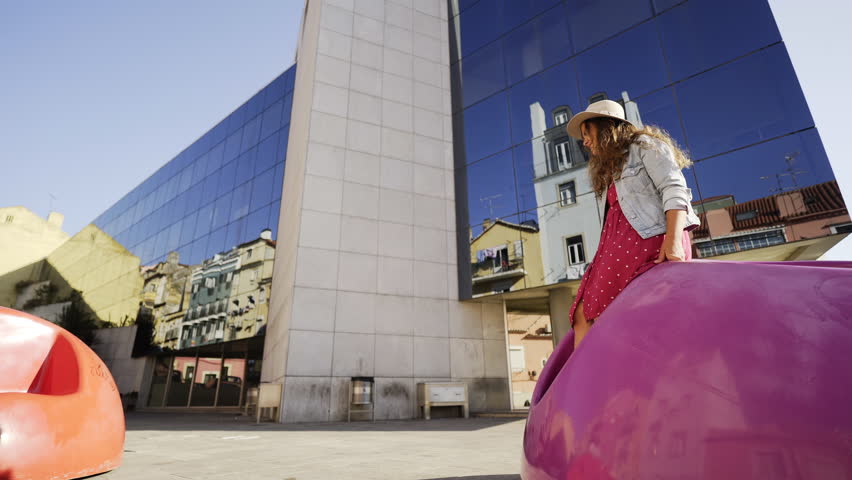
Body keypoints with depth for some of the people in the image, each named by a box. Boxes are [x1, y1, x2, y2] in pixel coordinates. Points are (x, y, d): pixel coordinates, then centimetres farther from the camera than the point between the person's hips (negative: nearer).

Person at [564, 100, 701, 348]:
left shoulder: (645, 144, 13)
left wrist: (673, 240, -17)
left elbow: (674, 189, -4)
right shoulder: (610, 169, 34)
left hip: (652, 240, -7)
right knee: (583, 315, -9)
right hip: (619, 245, 8)